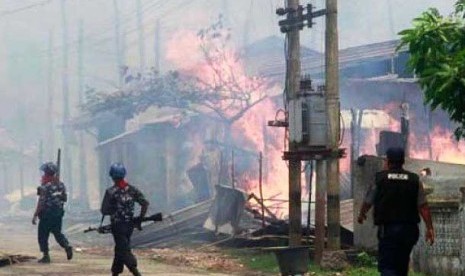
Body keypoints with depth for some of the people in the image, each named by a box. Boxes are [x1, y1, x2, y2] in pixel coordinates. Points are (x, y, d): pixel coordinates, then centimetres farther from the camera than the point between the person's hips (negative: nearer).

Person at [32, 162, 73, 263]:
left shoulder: (45, 186, -16)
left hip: (46, 213, -6)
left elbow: (41, 202, -18)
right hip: (58, 213, 6)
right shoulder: (60, 184, 5)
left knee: (43, 235, 5)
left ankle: (46, 256, 4)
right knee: (57, 233, 17)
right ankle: (67, 246, -7)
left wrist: (35, 215, -13)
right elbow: (65, 198, 13)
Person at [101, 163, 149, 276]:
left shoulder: (110, 192, -11)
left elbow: (104, 211, -11)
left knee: (123, 250, -6)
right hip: (130, 224, 5)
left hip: (117, 225, -5)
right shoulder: (132, 189, 3)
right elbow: (145, 203, -1)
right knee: (120, 248, 19)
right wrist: (140, 219, 6)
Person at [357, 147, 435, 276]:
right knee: (402, 265, 17)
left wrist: (361, 214, 30)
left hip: (387, 229, -3)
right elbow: (423, 207, -4)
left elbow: (367, 202, 10)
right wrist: (429, 228, -3)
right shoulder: (415, 180, 3)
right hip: (409, 228, 3)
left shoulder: (380, 179, -1)